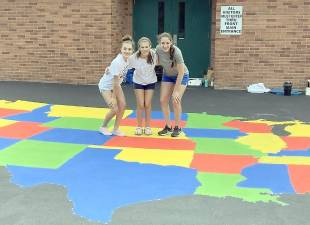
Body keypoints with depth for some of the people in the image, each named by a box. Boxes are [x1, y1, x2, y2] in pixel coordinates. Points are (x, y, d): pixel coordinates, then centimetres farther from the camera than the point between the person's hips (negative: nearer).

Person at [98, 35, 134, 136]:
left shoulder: (129, 58, -15)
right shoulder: (117, 62, -35)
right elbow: (115, 82, -28)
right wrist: (113, 98, -21)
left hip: (115, 85, 7)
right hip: (106, 86, -7)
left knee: (122, 105, -5)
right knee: (115, 109, -12)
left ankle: (116, 129, 10)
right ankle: (103, 127, 14)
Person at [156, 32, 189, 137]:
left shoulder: (176, 52, -35)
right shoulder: (158, 49, -21)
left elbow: (181, 72, -28)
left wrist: (176, 91, -25)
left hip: (181, 76, -5)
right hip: (167, 75, 5)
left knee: (176, 101, -13)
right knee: (163, 100, -2)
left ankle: (177, 127, 6)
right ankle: (168, 127, 12)